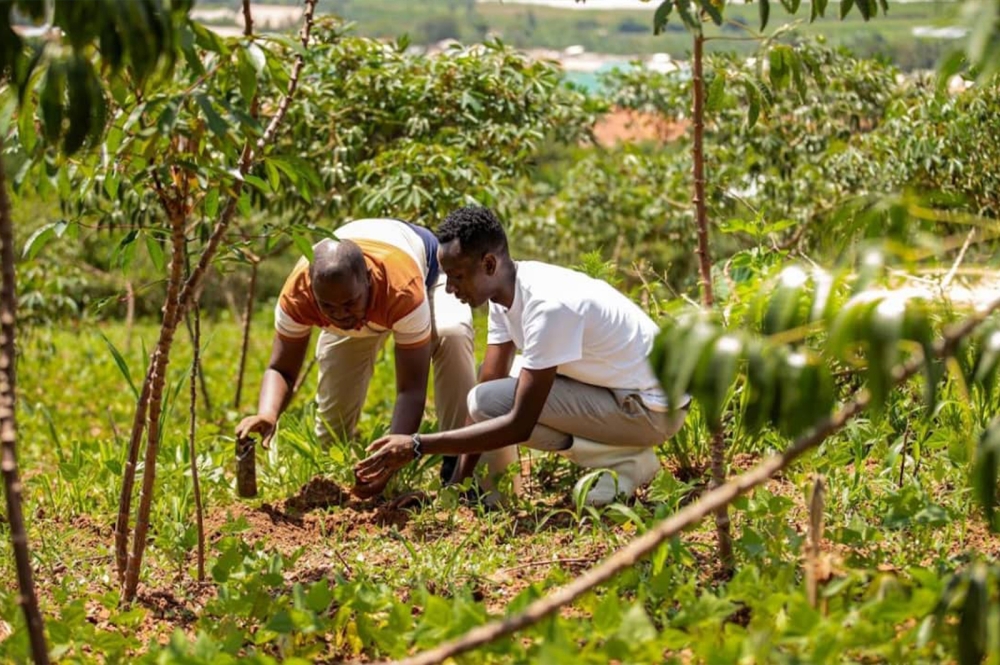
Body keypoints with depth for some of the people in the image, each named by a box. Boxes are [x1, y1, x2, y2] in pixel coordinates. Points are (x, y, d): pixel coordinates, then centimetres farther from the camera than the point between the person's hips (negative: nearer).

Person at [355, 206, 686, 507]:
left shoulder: (547, 306, -31)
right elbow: (488, 381, 2)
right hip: (613, 383, 9)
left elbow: (520, 426, -31)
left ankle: (625, 463, -10)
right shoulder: (504, 291, -3)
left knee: (491, 402, -19)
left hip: (652, 406, -9)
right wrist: (458, 481, -2)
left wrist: (418, 446, -30)